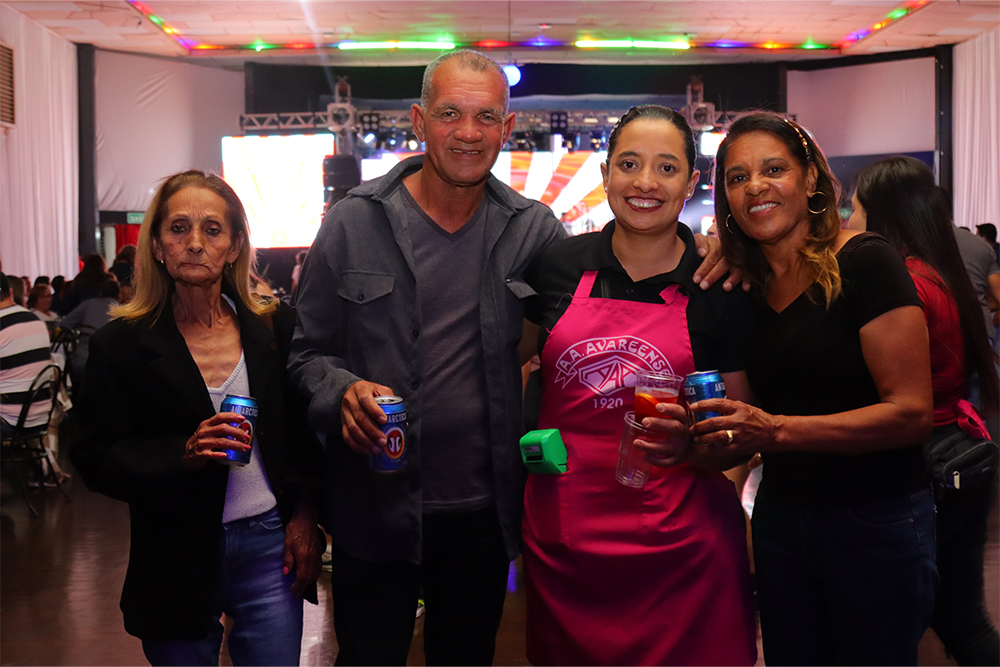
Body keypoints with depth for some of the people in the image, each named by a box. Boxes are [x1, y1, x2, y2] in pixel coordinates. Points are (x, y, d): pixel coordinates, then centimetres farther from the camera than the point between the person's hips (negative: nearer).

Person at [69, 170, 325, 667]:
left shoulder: (274, 327, 2)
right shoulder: (121, 344, -3)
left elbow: (306, 434, 8)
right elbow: (95, 459, -5)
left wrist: (305, 515, -2)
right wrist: (184, 454, -19)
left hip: (269, 544, 1)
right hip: (177, 561, -1)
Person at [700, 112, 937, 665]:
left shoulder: (864, 263, -14)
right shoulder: (745, 287, 5)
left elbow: (911, 413, -20)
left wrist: (777, 430, -29)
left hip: (875, 521, -6)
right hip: (780, 515, 6)